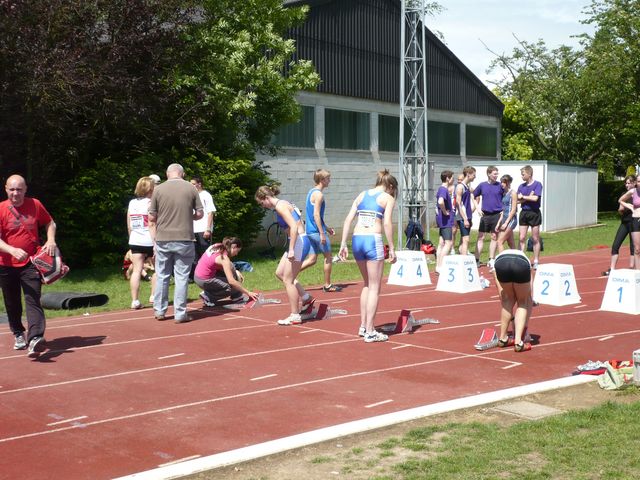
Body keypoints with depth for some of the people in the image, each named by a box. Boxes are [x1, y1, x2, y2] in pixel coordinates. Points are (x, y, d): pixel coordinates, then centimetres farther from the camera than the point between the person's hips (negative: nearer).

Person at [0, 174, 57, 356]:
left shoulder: (35, 204, 0)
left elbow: (50, 223, 16)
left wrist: (50, 240, -3)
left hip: (31, 263, -1)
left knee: (33, 300, -14)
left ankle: (35, 338, -26)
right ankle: (19, 334, 35)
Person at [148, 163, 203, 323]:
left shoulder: (158, 189, 1)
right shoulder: (191, 188, -1)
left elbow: (151, 218, 2)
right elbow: (199, 214, 2)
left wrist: (154, 238, 11)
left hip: (163, 239, 1)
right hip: (184, 239, -1)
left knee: (162, 276, 13)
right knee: (181, 277, 3)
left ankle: (159, 310, 21)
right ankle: (180, 313, 4)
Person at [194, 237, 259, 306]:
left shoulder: (217, 246, 1)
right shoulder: (224, 258, -22)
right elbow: (231, 281, -26)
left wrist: (235, 272, 6)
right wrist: (248, 293, -21)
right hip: (204, 281, -9)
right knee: (234, 287, -9)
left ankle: (237, 297, 13)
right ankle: (209, 297, -3)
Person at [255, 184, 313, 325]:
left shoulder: (280, 206, -14)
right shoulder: (282, 204, 16)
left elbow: (294, 227, -22)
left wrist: (291, 249, -23)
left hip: (299, 242, -10)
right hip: (297, 242, 10)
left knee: (288, 280, -2)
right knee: (280, 273, 18)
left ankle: (295, 316, 7)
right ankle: (306, 299, 22)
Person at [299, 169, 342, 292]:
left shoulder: (311, 192, 16)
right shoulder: (319, 194, -14)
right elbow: (316, 215, -21)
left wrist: (326, 228, 26)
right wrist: (322, 233, -21)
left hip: (310, 231, 9)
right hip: (317, 231, -9)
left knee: (312, 260, 10)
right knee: (328, 257, 4)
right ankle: (327, 285, 11)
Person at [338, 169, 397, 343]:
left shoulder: (362, 195, 18)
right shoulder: (388, 198, 4)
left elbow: (348, 219, 9)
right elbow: (387, 223, -10)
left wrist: (343, 244, 9)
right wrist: (392, 248, -7)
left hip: (356, 239, 5)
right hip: (373, 240, -5)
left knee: (367, 285, 21)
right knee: (374, 288, 3)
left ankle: (363, 326, 24)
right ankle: (370, 332, 1)